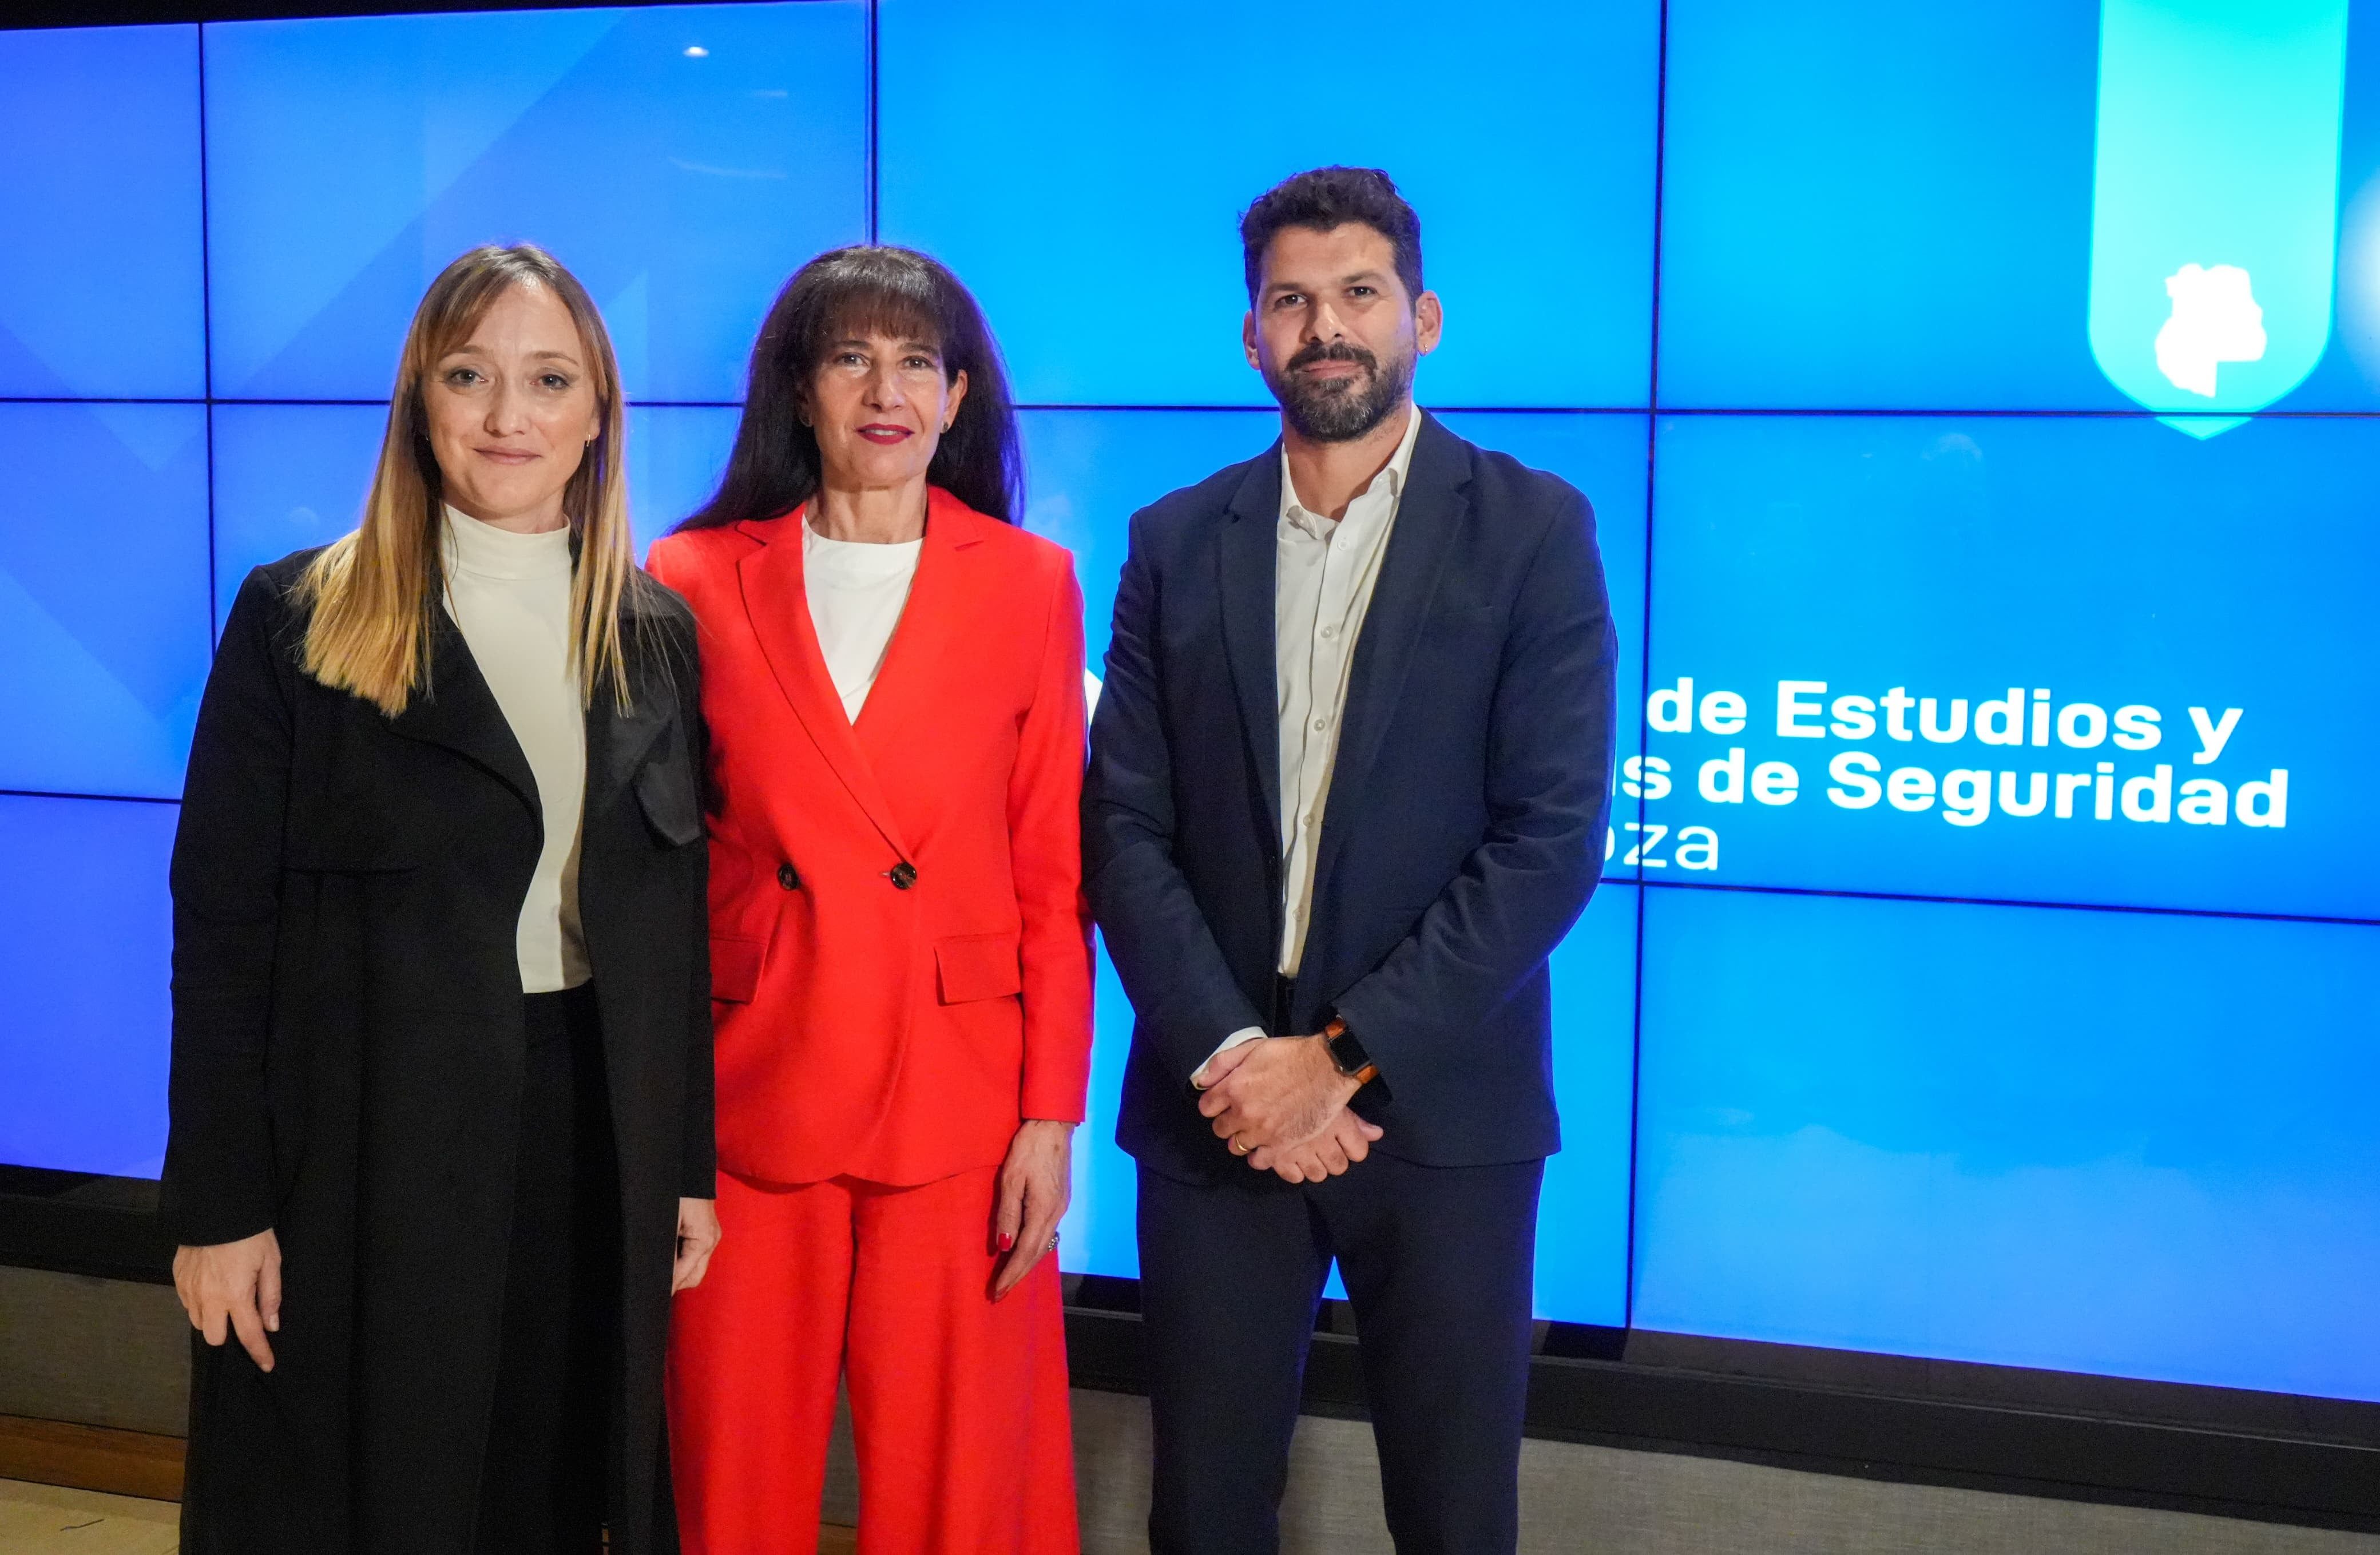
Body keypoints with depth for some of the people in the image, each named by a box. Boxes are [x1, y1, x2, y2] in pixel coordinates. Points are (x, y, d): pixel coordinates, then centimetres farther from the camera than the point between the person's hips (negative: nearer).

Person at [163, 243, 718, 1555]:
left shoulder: (657, 638, 6)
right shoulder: (298, 620, -4)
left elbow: (681, 927, 9)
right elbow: (221, 923, -5)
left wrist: (692, 1168, 6)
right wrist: (218, 1204, -9)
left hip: (594, 1141, 3)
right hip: (363, 1151, -3)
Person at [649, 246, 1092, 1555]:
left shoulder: (1030, 583, 2)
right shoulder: (697, 582, 2)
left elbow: (1055, 873, 2)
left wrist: (1050, 1115, -3)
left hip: (960, 1094, 0)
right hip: (749, 1089, 1)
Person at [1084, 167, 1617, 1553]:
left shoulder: (1534, 530, -2)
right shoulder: (1177, 542, 7)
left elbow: (1552, 840, -10)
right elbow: (1126, 828, 2)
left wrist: (1344, 1057, -14)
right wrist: (1232, 1056, -12)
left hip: (1440, 1111, -2)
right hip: (1216, 1106, 2)